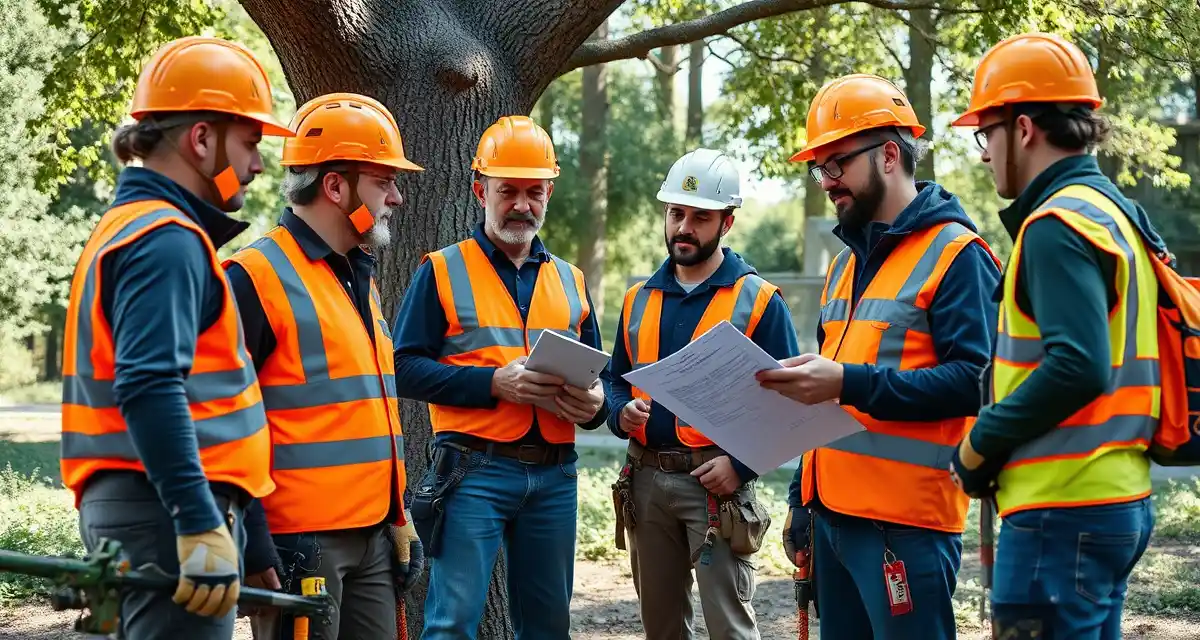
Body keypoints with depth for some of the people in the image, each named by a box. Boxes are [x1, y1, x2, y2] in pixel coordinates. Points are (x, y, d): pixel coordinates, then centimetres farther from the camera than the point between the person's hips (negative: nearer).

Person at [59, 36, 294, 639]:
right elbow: (150, 390, -24)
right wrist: (201, 526, -28)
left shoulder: (125, 227, 19)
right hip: (170, 515, -10)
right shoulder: (168, 240, -13)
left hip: (124, 505, 10)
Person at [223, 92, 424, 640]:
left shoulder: (361, 280, 18)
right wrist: (254, 547, -19)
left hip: (373, 540, 8)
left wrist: (400, 520, 19)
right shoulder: (256, 278, -10)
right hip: (301, 545, -8)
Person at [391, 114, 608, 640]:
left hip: (555, 474, 5)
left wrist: (592, 404, -5)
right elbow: (406, 368, -6)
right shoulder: (443, 271, 2)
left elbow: (597, 374, 20)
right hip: (474, 470, -5)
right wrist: (494, 383, -18)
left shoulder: (570, 280, 17)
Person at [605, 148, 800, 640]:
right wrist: (622, 412, -3)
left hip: (718, 482, -5)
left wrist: (742, 465, -17)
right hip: (646, 479, 6)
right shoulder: (639, 300, 13)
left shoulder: (759, 300, -3)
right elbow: (617, 381, 21)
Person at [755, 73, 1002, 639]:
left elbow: (973, 381, -19)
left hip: (905, 522, -8)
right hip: (832, 510, 9)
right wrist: (800, 498, 19)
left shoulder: (955, 254, -8)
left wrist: (850, 382, -25)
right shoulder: (847, 261, 20)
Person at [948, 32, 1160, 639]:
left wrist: (980, 445, -12)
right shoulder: (1115, 212, 15)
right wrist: (1000, 440, 14)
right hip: (1121, 500, 10)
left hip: (1063, 513, -10)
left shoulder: (1057, 224, -14)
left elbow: (1076, 366, -25)